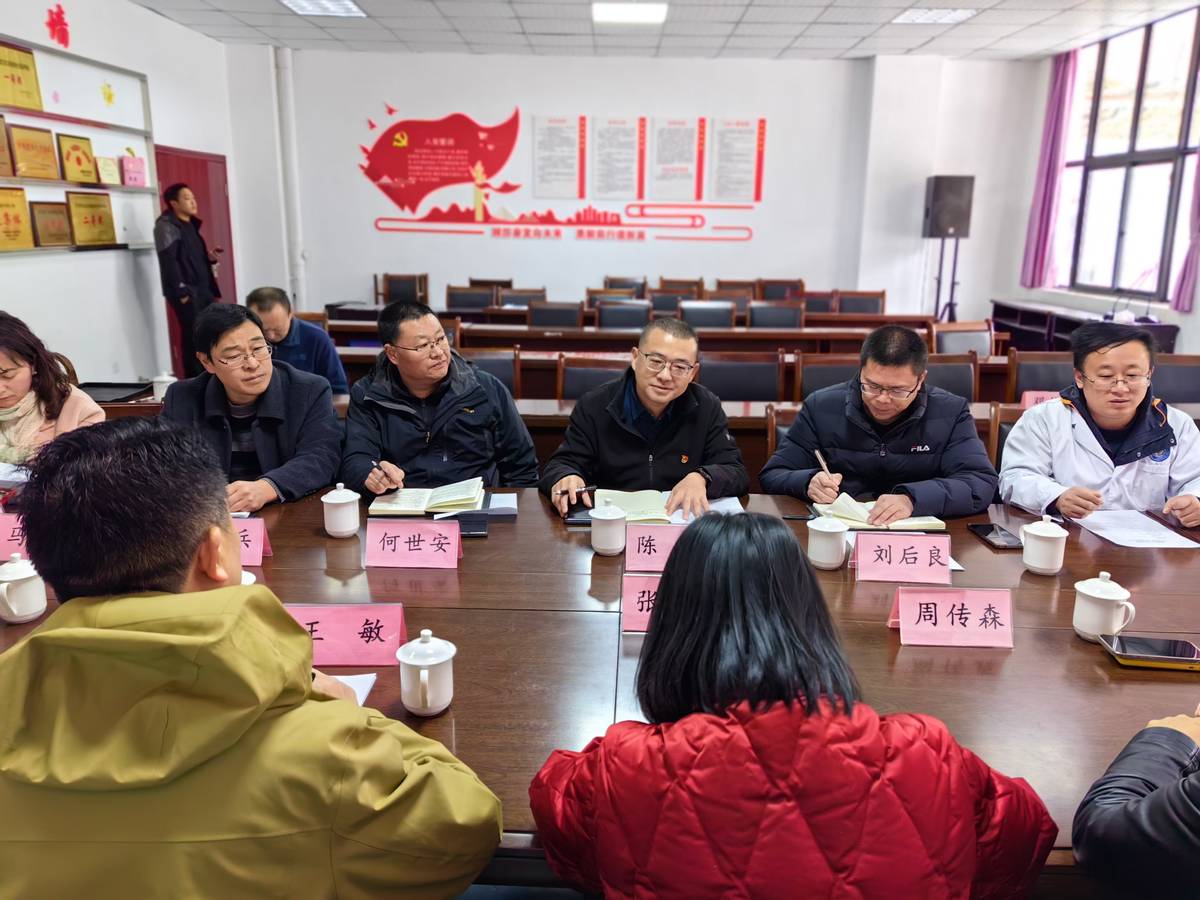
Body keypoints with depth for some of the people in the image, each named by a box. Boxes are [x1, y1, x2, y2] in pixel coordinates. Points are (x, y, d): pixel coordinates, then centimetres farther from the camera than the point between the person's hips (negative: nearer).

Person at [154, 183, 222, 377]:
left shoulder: (191, 225, 19)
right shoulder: (167, 226, -7)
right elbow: (168, 260, -15)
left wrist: (209, 258, 5)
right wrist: (181, 292, -20)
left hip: (203, 289, 9)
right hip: (186, 293, -8)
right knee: (194, 338, -9)